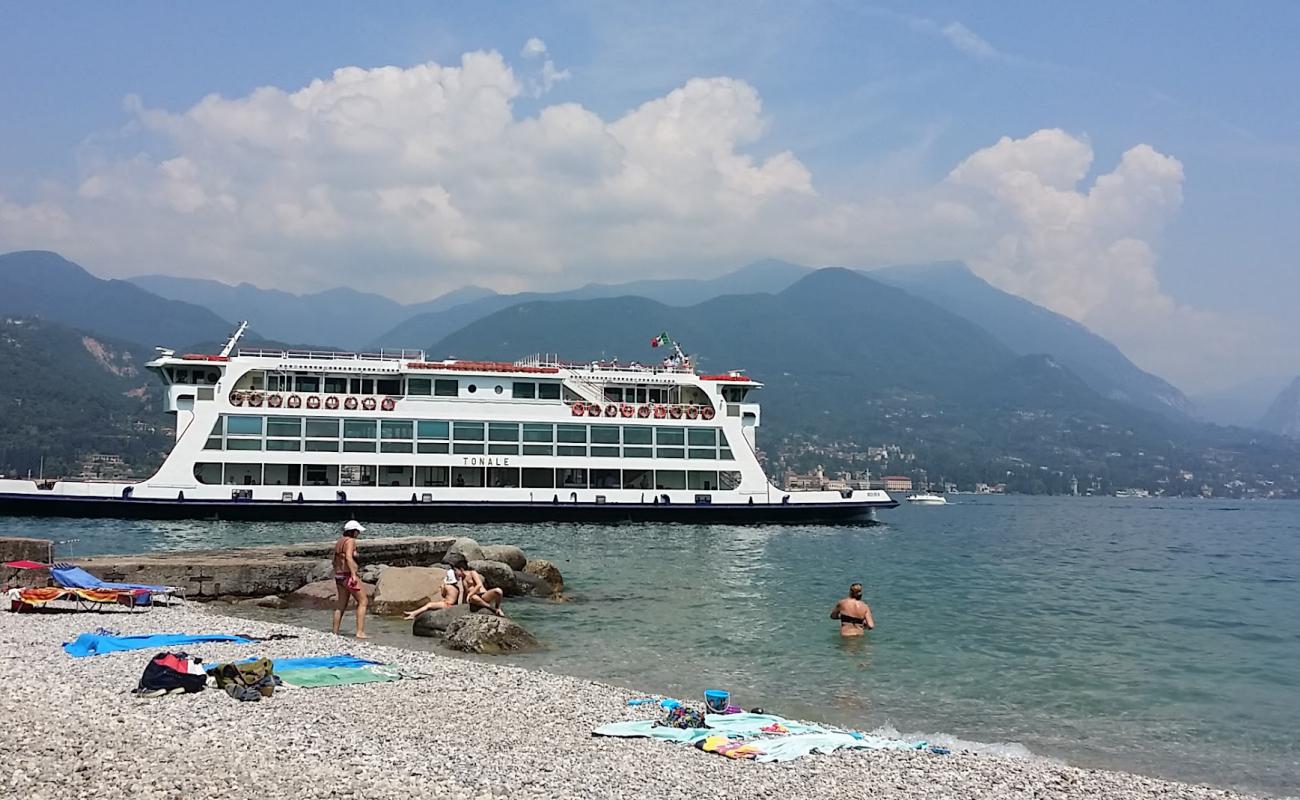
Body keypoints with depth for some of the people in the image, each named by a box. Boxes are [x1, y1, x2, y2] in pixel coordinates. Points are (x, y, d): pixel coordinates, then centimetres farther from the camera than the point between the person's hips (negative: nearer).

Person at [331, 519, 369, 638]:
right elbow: (348, 557, -23)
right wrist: (353, 574, -25)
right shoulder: (350, 541, -10)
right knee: (363, 602, -4)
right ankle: (360, 632, -11)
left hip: (339, 576, 9)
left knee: (341, 605, 14)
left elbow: (335, 561, 20)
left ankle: (335, 632, 15)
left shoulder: (339, 541, 16)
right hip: (349, 575, -9)